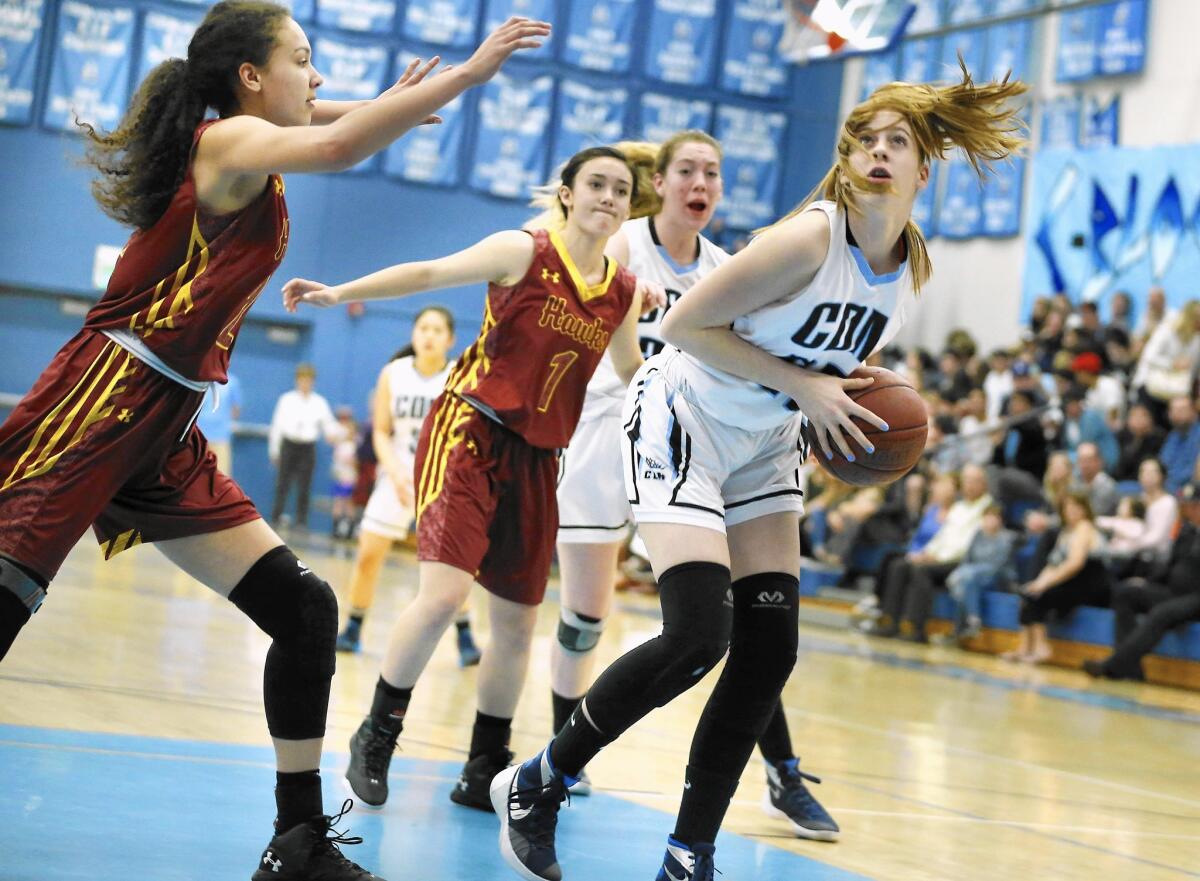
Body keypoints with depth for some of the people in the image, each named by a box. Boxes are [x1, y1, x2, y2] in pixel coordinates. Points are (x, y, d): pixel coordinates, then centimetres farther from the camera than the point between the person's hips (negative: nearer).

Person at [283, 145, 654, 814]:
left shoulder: (625, 292, 6)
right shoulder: (524, 252, -7)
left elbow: (633, 377, 19)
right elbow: (431, 274, -8)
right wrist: (338, 293, -16)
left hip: (537, 458, 6)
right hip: (470, 430, -5)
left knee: (517, 623, 8)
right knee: (445, 592, -20)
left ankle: (486, 772, 25)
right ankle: (377, 737, 1)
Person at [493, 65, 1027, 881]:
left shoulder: (913, 269, 0)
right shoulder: (810, 239, -24)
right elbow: (686, 323, -21)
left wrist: (863, 402, -4)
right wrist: (803, 386, -24)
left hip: (763, 445, 8)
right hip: (684, 418, -8)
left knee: (769, 649, -3)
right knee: (698, 635, -19)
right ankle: (535, 787, 0)